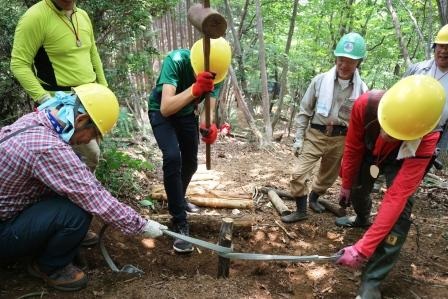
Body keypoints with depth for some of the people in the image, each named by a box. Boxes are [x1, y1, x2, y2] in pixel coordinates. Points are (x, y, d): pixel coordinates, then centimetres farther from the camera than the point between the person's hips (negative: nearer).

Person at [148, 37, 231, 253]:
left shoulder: (216, 73, -22)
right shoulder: (176, 61, -36)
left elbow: (208, 109, -27)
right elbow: (166, 108, -45)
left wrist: (208, 127, -50)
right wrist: (194, 89, -59)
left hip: (187, 113, 5)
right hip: (160, 111, -5)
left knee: (190, 162, 13)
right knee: (172, 157, -26)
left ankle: (178, 200, 42)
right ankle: (180, 224, -17)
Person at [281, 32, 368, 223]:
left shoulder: (361, 89, -3)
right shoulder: (320, 80, -7)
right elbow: (305, 111, 0)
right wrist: (299, 138, -3)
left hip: (340, 139, 2)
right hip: (315, 134, -2)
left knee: (328, 176, 18)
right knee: (299, 174, -10)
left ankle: (314, 198, 47)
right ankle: (301, 211, 10)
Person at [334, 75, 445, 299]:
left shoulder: (425, 140, -44)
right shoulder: (365, 104, -39)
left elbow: (396, 197, -45)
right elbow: (353, 148, -19)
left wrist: (362, 248, -46)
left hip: (401, 161, -3)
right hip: (369, 152, 3)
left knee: (399, 213, -20)